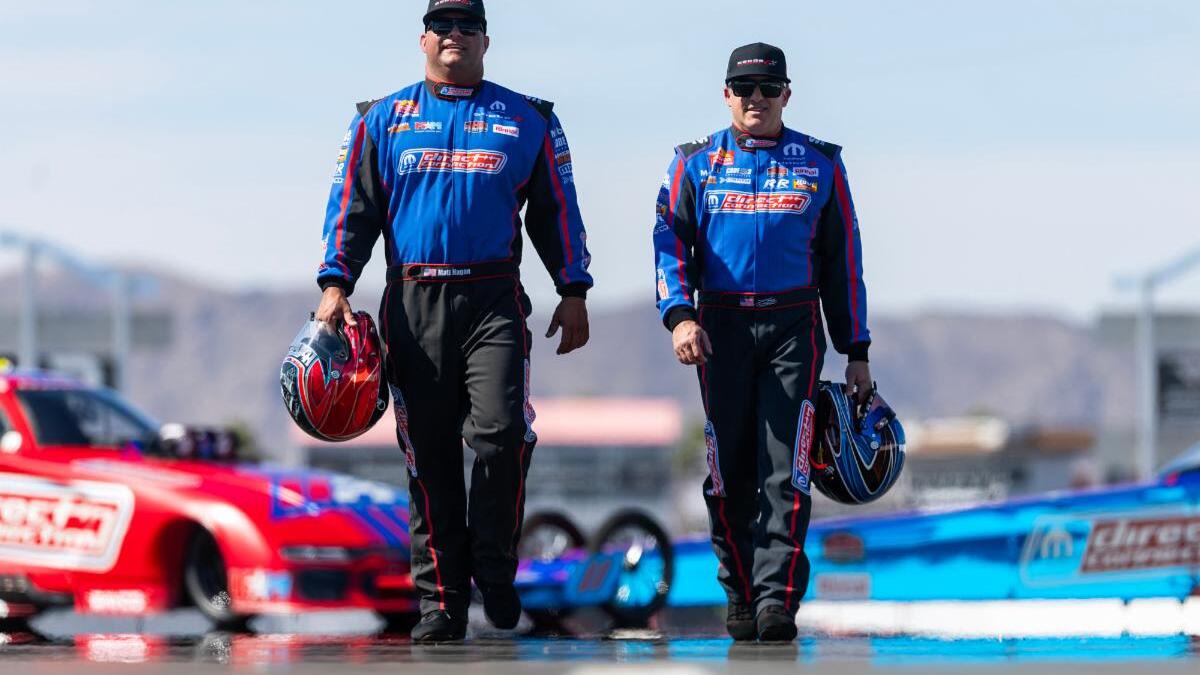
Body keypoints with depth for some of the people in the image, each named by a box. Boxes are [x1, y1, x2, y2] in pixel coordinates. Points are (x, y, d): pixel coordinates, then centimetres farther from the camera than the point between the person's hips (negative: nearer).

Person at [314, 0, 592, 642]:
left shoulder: (528, 121, 12)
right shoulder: (382, 121, 13)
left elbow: (556, 210, 14)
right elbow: (352, 207, 10)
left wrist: (573, 292, 7)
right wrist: (335, 285, -1)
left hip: (494, 303, -1)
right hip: (413, 304, 1)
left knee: (501, 431, -18)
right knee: (428, 453, 1)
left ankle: (493, 565, 1)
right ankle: (440, 597, 6)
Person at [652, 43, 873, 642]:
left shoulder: (820, 164, 11)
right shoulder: (697, 162, 10)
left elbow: (843, 260, 13)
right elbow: (669, 239, 2)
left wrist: (855, 352, 10)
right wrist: (679, 314, -15)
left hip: (794, 328, -1)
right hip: (721, 327, 1)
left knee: (785, 468, -11)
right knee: (729, 471, 2)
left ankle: (777, 598, -16)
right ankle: (740, 595, 13)